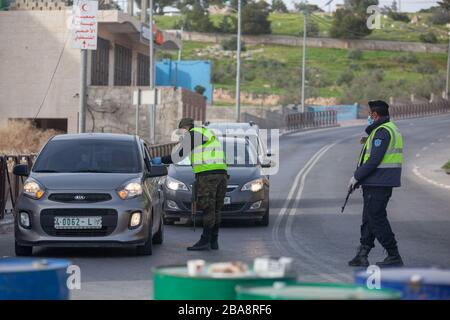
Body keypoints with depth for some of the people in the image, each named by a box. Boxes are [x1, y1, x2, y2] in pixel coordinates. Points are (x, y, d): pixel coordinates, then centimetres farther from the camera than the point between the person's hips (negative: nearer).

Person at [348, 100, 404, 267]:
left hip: (378, 183, -11)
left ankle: (394, 257, -4)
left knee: (377, 219, -7)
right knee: (369, 218, 13)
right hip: (379, 183, 11)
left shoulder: (382, 131, -16)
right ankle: (362, 255, 15)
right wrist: (368, 142, 16)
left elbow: (375, 159, -22)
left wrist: (356, 176, -16)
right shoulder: (392, 128, 18)